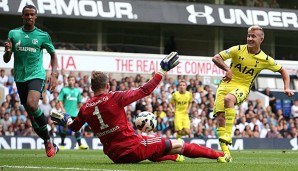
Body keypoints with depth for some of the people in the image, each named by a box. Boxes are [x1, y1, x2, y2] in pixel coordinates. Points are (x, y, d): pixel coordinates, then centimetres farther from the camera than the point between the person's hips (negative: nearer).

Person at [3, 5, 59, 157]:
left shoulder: (42, 35, 2)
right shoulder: (13, 34, 7)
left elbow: (53, 54, 15)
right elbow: (6, 60, 12)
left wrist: (54, 74, 1)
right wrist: (8, 50, -11)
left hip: (36, 75, -4)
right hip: (20, 78, 4)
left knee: (32, 105, -28)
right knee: (31, 114, 4)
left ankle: (48, 140, -13)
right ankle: (48, 144, 16)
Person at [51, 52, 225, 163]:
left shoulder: (85, 108, 0)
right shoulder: (115, 98, -14)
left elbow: (74, 127, 19)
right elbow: (145, 90, -11)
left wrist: (66, 120, 41)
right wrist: (163, 70, -3)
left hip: (115, 155, 6)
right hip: (132, 147, -6)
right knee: (179, 145, 1)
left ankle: (175, 158, 54)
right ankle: (220, 155, 7)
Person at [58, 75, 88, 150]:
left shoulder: (77, 91, 11)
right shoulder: (64, 90, 0)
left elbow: (79, 102, 19)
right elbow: (60, 100, -3)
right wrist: (62, 108, -15)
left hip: (75, 112, 3)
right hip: (66, 112, -3)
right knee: (65, 127, 1)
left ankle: (80, 144, -5)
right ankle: (62, 144, 10)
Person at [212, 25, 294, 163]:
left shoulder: (265, 60, -2)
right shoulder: (238, 50, -3)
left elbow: (283, 71, 12)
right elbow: (216, 58, -3)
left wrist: (287, 88, -2)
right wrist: (227, 69, -21)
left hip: (242, 88, -2)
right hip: (226, 84, 2)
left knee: (228, 99, -37)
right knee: (220, 117, -14)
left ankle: (227, 136, -40)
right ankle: (225, 152, -8)